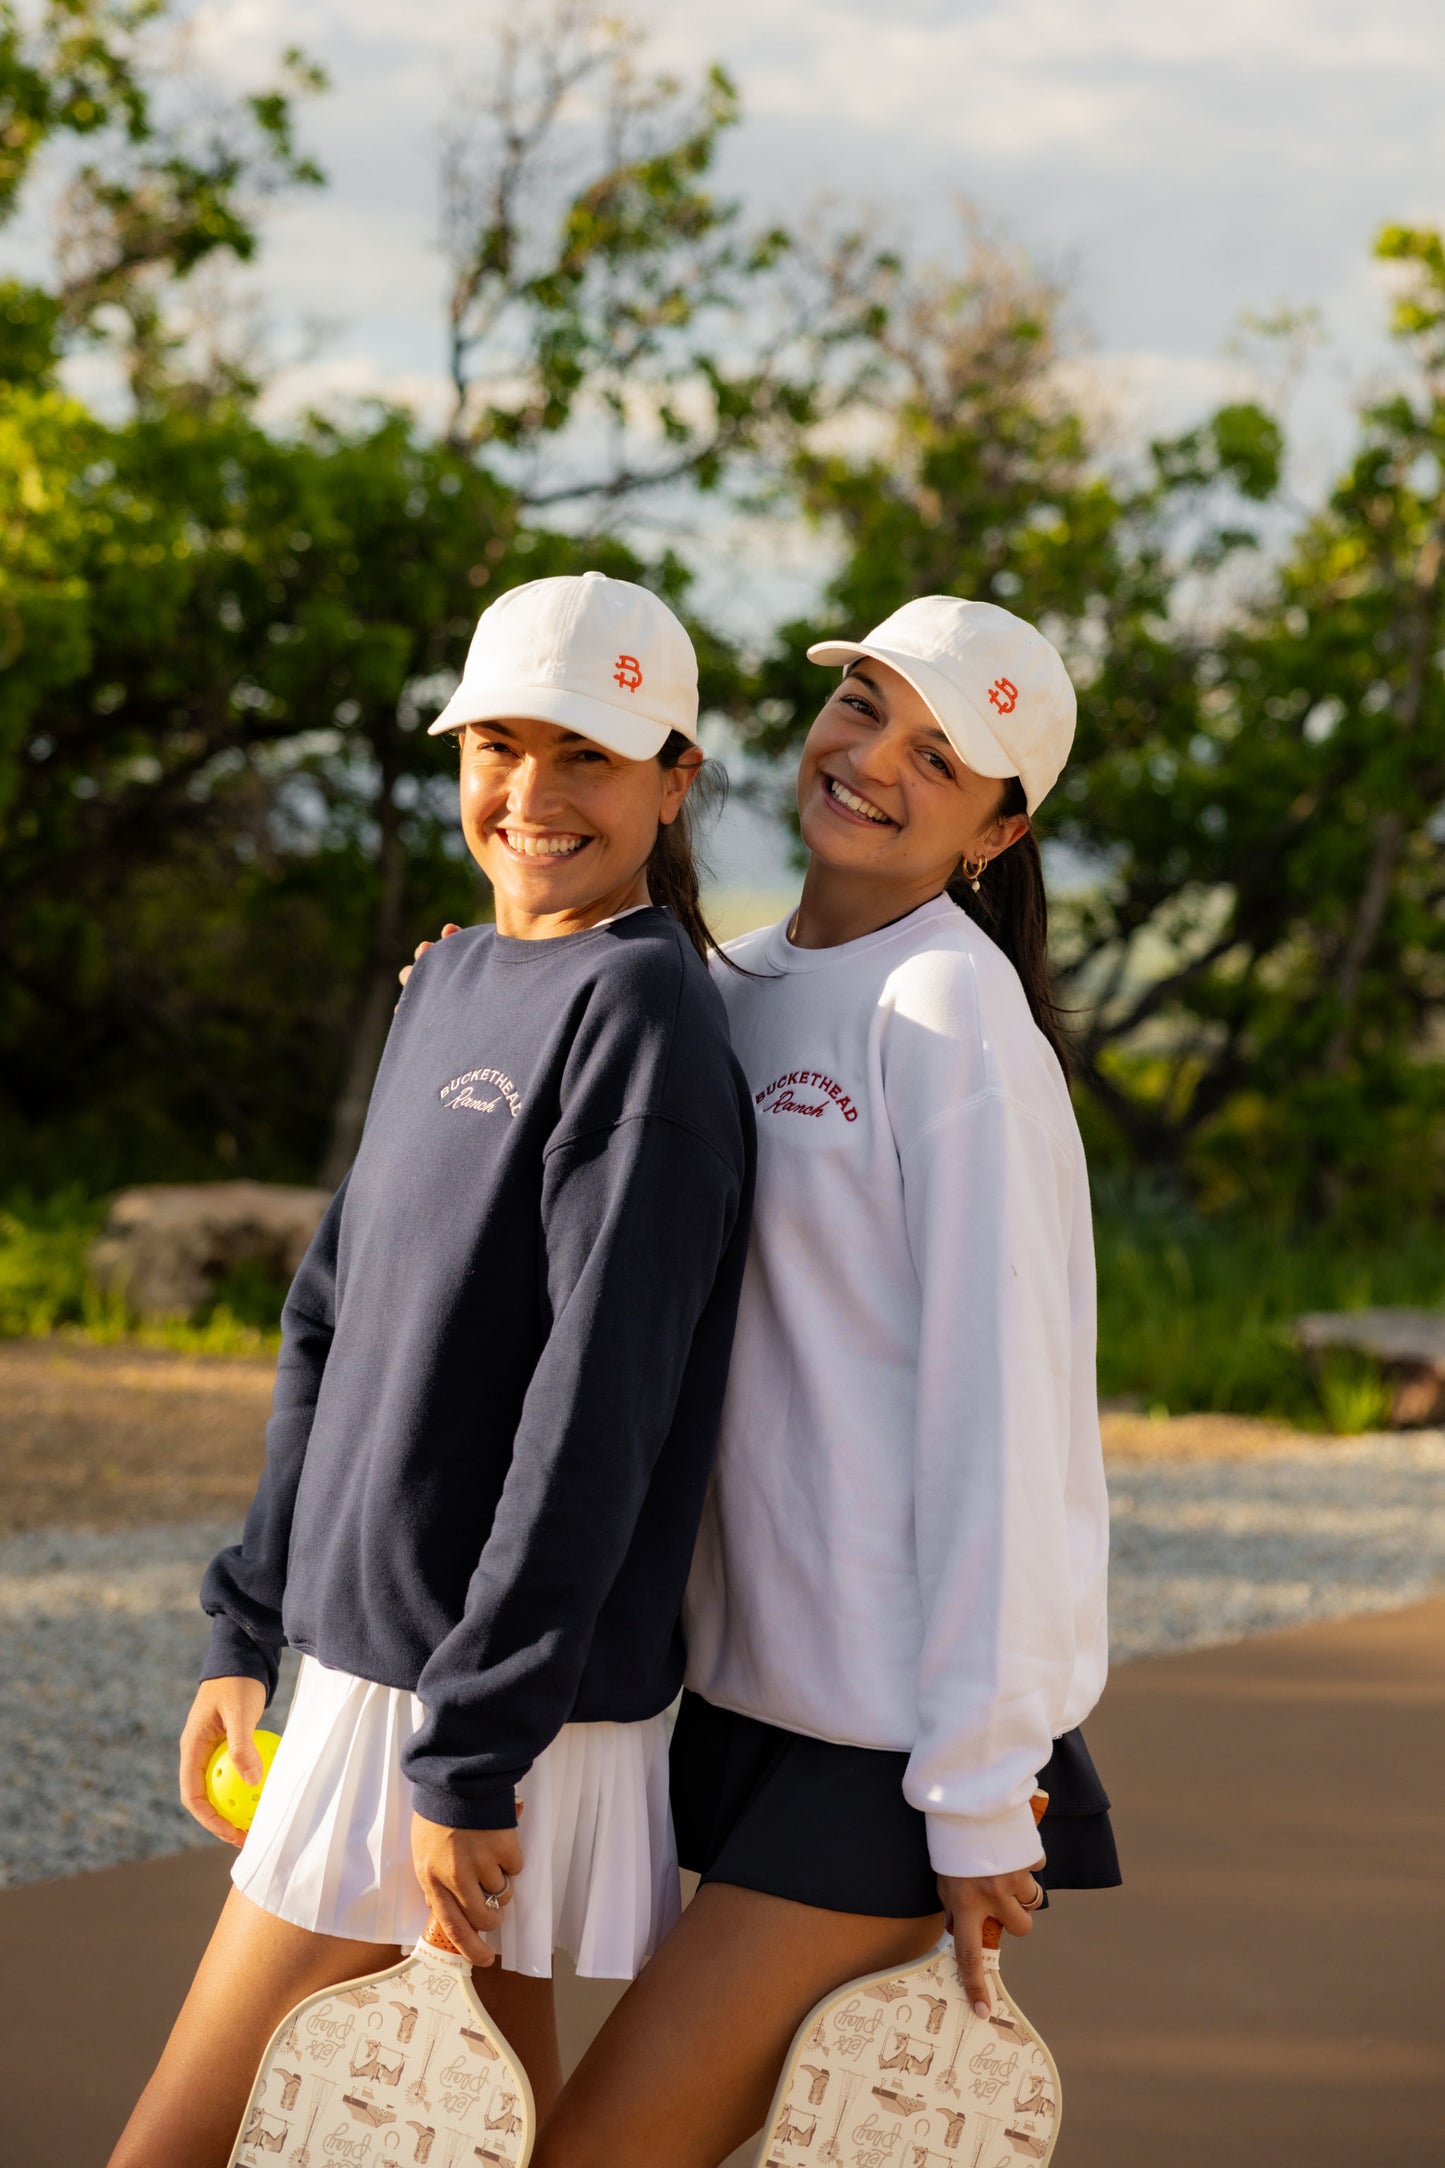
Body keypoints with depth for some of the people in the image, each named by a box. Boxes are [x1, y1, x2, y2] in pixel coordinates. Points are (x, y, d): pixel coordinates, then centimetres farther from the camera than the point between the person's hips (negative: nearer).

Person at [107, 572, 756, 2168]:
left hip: (484, 1680, -8)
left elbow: (595, 1407, -19)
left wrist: (474, 1749, -20)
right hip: (371, 1647, 8)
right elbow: (332, 1324, 17)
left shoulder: (637, 1006, -14)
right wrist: (250, 1628, 15)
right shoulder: (452, 985, 13)